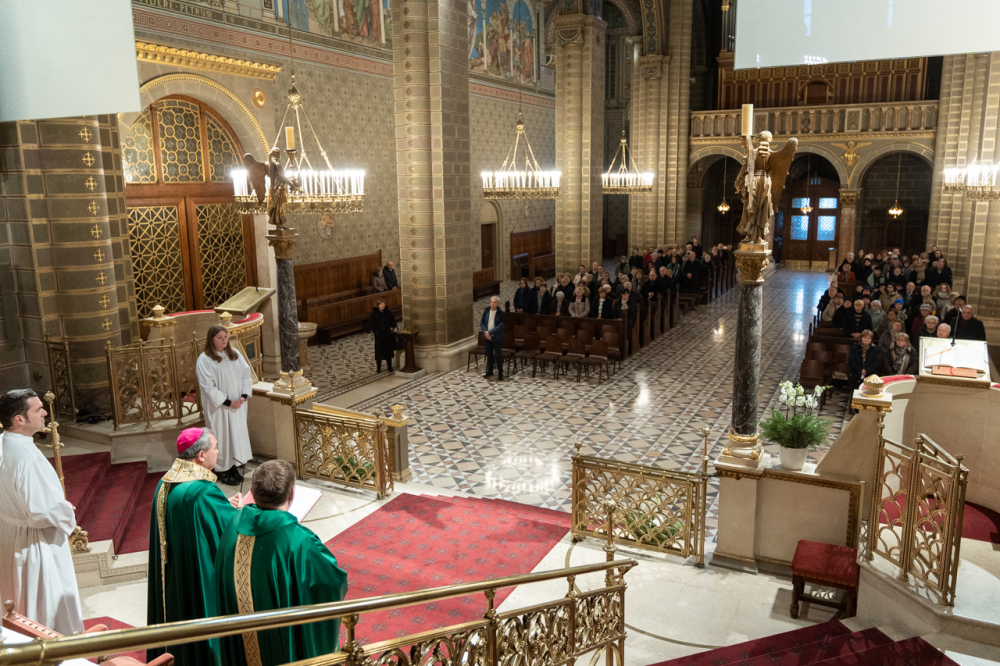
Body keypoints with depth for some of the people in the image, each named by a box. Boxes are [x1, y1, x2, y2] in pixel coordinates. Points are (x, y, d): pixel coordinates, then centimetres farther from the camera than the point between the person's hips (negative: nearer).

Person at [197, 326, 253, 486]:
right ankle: (222, 470, 14)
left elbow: (246, 374, 5)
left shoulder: (235, 354, 6)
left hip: (237, 405, 5)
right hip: (218, 407, -5)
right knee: (221, 437, 3)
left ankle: (233, 466, 22)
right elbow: (207, 386, -15)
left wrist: (244, 396, -9)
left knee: (237, 434, 10)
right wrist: (227, 402, -17)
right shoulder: (204, 360, -10)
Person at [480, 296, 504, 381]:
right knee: (489, 354, 14)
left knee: (498, 355, 0)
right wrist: (485, 332, -13)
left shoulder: (500, 313, -11)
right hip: (487, 336, 4)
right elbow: (482, 323, 3)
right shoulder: (486, 312, 1)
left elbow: (500, 326, -16)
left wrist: (490, 332, -21)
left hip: (497, 337, -4)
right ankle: (489, 372, 27)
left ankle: (500, 373, 10)